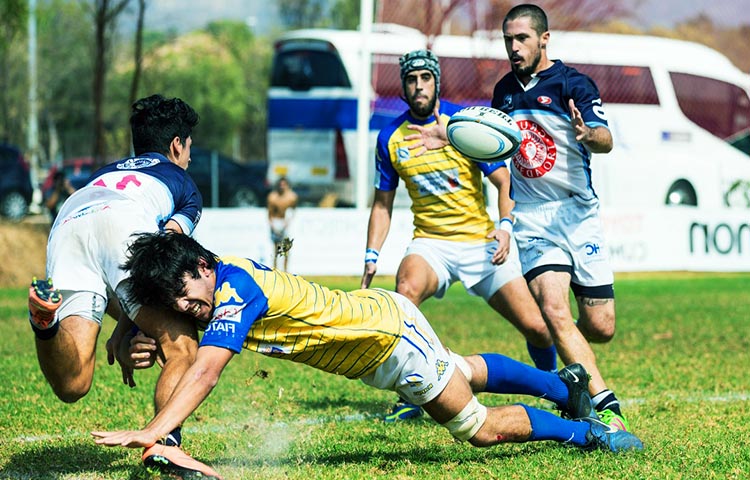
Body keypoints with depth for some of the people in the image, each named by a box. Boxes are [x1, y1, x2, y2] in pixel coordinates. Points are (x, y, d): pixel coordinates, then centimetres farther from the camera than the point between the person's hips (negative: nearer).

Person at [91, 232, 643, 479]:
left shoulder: (235, 290, -34)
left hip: (391, 331, -9)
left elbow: (204, 373, -46)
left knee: (479, 427, 4)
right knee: (468, 372, 31)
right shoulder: (212, 284, -10)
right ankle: (565, 383, 51)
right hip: (372, 314, 9)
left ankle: (583, 430, 23)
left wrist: (151, 432, -54)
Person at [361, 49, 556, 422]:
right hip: (430, 242, 1)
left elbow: (504, 181, -3)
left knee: (536, 327, -8)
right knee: (405, 292, -33)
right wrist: (372, 256, 3)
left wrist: (505, 226, -21)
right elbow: (383, 204, 13)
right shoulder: (390, 138, 2)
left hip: (483, 242, -1)